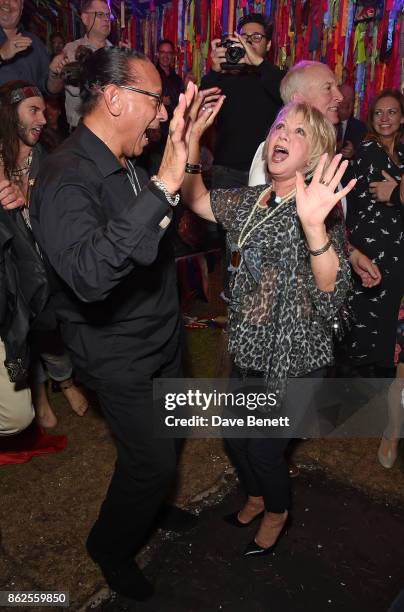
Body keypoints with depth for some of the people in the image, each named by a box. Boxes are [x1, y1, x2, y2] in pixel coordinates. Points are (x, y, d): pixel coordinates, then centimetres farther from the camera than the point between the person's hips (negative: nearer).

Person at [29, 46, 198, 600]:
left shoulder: (127, 165, 2)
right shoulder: (67, 178, -27)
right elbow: (89, 274, -44)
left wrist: (186, 141, 5)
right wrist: (162, 188, -46)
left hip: (162, 335, 9)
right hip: (119, 354, -8)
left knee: (161, 443, 24)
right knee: (154, 459, 4)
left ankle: (149, 509, 54)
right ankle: (111, 547, 34)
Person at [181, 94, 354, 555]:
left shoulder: (317, 209, -18)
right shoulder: (252, 200, 2)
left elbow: (331, 290, -30)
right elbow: (196, 198, 10)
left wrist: (313, 224, -48)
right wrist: (192, 136, -4)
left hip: (294, 360, -6)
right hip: (250, 350, 7)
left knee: (264, 448, 8)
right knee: (235, 436, 20)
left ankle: (277, 512, 42)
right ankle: (257, 496, 51)